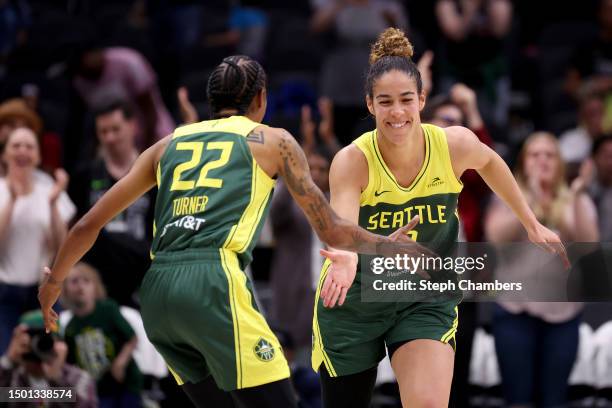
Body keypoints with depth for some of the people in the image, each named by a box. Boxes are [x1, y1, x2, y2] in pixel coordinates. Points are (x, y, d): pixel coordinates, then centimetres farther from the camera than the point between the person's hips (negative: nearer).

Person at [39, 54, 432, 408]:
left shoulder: (169, 144, 24)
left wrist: (53, 284, 37)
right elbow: (332, 232, 14)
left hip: (157, 292, 6)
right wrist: (389, 247, 30)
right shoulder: (273, 141, 13)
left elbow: (89, 225, 24)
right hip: (214, 283, -6)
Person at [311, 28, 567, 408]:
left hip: (427, 300, 1)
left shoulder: (455, 145, -15)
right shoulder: (352, 161, -24)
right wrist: (345, 258, -61)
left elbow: (489, 162, 9)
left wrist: (532, 225, 14)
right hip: (356, 300, -1)